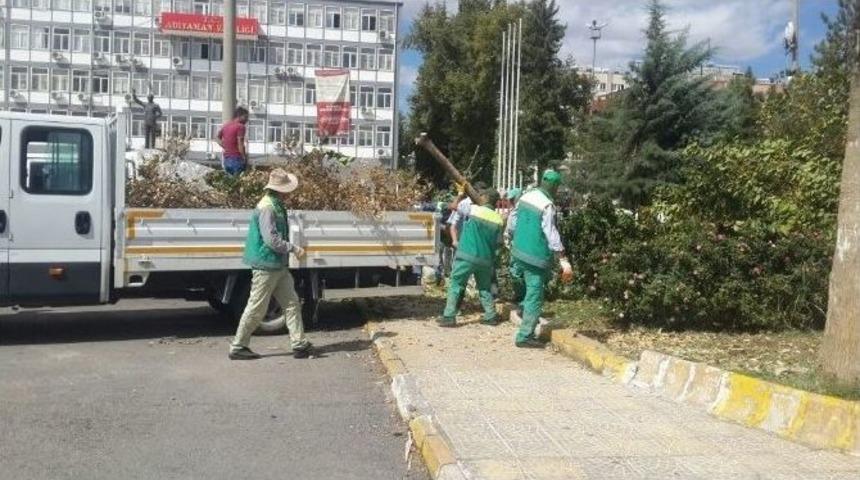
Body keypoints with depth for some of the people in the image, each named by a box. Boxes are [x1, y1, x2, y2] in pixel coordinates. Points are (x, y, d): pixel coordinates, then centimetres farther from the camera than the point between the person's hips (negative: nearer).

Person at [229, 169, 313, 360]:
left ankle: (299, 344, 11)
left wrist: (291, 249, 15)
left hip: (278, 265, 10)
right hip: (266, 265, -10)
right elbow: (272, 240, -23)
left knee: (292, 303, 8)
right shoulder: (267, 208, -18)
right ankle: (237, 347, 11)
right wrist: (294, 248, -16)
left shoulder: (277, 206, 13)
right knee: (256, 308, -1)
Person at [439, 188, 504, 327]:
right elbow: (497, 243, 8)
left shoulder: (473, 209, -8)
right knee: (485, 288, 19)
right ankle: (491, 316, 19)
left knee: (455, 285, 4)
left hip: (467, 256, -4)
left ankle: (449, 316, 0)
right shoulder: (499, 219, 2)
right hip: (486, 259, 4)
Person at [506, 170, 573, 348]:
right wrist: (564, 261, -19)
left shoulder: (526, 196, 5)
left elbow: (512, 219, 14)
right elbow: (551, 235, -20)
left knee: (524, 292, 25)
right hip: (536, 257, -8)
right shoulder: (547, 205, -17)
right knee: (534, 297, 0)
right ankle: (525, 336, 3)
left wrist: (509, 237, 31)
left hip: (519, 252, 8)